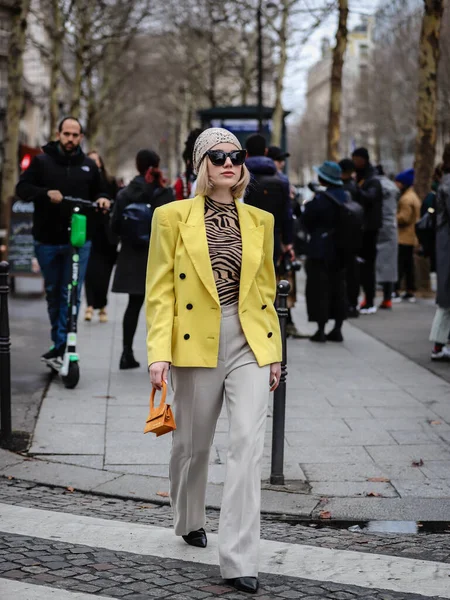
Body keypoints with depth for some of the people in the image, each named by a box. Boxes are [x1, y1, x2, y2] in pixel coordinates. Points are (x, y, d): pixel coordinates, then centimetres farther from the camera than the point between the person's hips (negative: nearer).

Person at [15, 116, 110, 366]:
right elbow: (22, 188, -4)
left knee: (70, 294, -6)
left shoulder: (89, 165, 9)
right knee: (52, 292, 11)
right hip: (47, 240, 0)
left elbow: (98, 190, 21)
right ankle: (58, 342, 26)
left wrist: (102, 198, -3)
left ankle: (61, 345, -4)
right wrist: (46, 193, -21)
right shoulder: (42, 162, 2)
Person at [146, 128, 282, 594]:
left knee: (247, 445, -9)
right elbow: (159, 290, -4)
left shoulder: (260, 220, 9)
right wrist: (159, 352, -12)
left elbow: (266, 289, 14)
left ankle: (239, 560, -6)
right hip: (197, 342, -1)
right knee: (193, 443, 13)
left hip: (250, 343, 2)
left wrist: (274, 351, 12)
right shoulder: (172, 217, -1)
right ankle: (189, 522, 42)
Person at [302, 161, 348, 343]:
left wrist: (307, 205, 7)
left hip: (320, 251, -7)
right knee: (338, 288, 11)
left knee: (319, 288, -1)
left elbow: (308, 220, -9)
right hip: (341, 250, 7)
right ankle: (337, 329, 13)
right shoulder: (345, 197, 5)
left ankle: (321, 329, -2)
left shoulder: (321, 198, -16)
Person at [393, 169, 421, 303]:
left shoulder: (406, 199, -16)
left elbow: (403, 217, -21)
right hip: (411, 237, 10)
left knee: (398, 265, -8)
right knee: (409, 266, 11)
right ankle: (410, 292, 13)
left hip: (403, 237, -10)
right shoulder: (413, 196, 18)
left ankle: (396, 292, -9)